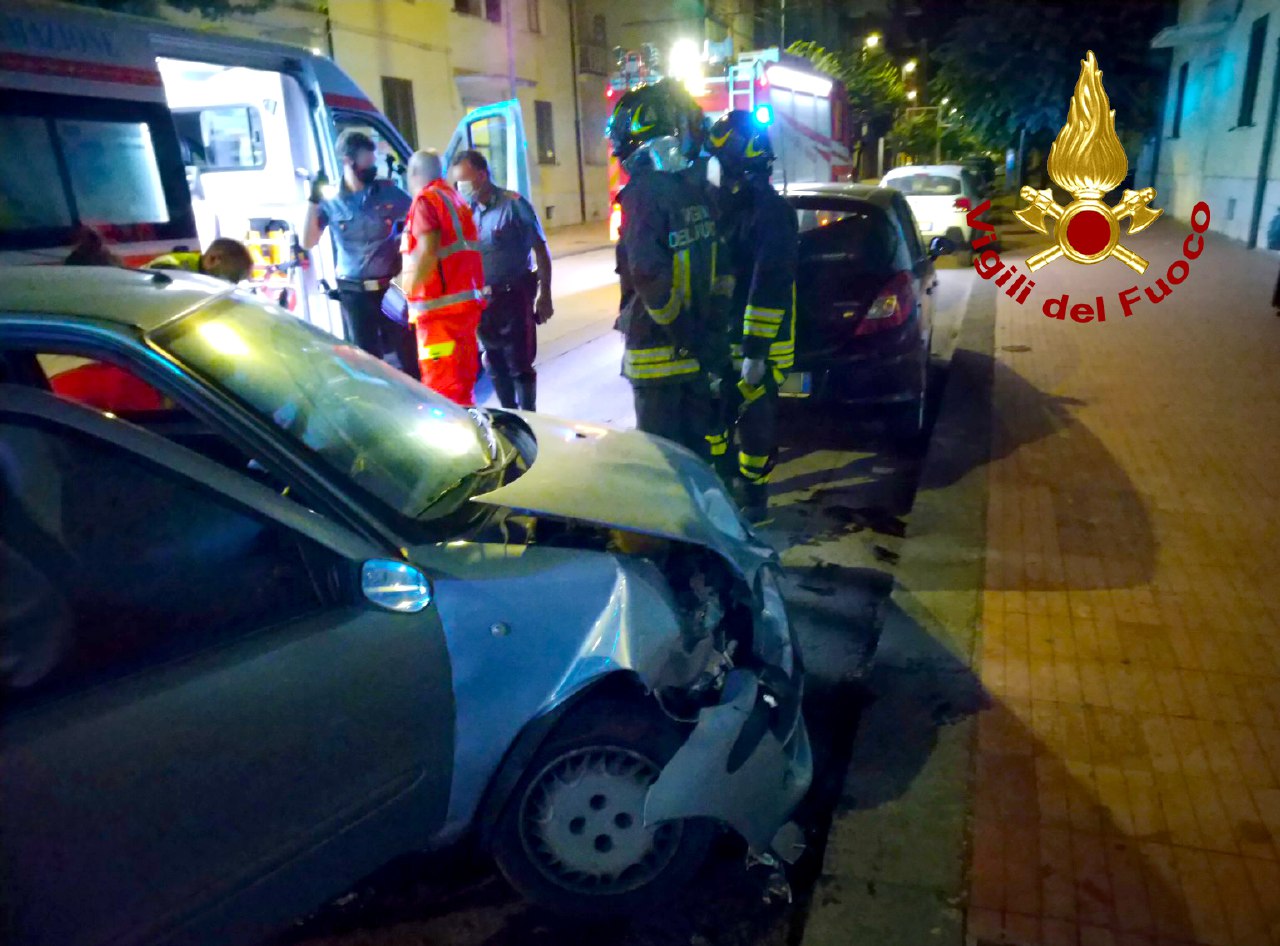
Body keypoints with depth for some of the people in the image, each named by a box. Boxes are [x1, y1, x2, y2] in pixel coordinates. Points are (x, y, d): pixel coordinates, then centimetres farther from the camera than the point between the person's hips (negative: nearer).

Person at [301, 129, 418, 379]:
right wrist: (314, 200, -11)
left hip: (392, 288, 0)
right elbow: (308, 242, -4)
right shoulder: (330, 200, -1)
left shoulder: (387, 191, -1)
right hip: (354, 294, 0)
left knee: (409, 354, 6)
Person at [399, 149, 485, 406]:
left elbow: (427, 252, -22)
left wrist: (410, 283, -9)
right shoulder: (456, 199, 18)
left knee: (442, 384, -8)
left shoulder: (425, 201, -9)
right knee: (462, 379, 18)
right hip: (467, 300, 9)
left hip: (440, 307, -9)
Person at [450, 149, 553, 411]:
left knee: (519, 365, 1)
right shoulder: (468, 211, 5)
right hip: (482, 300, 5)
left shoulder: (513, 205, -10)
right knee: (495, 366, 13)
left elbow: (540, 250, -7)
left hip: (513, 297, -5)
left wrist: (544, 296, -7)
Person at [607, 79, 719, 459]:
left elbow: (647, 274, -24)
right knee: (696, 441, 18)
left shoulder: (645, 192, -16)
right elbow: (708, 266, 11)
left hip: (658, 348, -8)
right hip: (695, 347, 8)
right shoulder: (694, 191, 9)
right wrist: (695, 332, 14)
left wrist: (682, 334, -16)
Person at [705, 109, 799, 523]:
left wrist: (755, 351, -24)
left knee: (754, 422, 1)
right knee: (716, 414, 15)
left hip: (758, 343, -9)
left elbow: (770, 285, -21)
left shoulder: (770, 210, -15)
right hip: (724, 336, 9)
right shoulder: (730, 205, 13)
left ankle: (753, 499, 15)